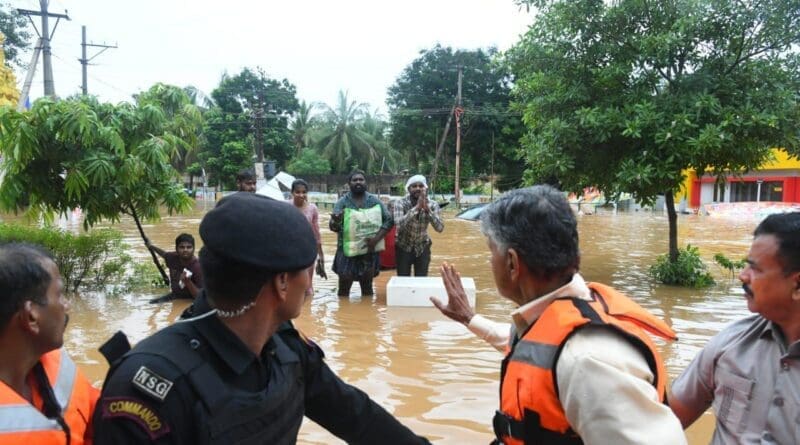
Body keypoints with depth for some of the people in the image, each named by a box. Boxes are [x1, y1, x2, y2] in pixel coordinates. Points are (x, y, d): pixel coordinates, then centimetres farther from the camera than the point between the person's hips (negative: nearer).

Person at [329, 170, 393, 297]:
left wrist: (377, 238, -16)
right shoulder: (342, 202, -2)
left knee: (367, 288, 12)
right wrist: (335, 222, -34)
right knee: (344, 288, 2)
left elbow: (389, 220, -1)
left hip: (369, 251, 2)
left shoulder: (374, 201, 3)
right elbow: (333, 227, -9)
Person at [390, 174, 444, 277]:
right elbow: (399, 225, -35)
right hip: (403, 248, -2)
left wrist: (427, 209, -35)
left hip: (422, 248, 2)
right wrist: (417, 207, -39)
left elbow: (440, 228, -24)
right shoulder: (399, 203, -19)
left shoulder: (432, 204, -12)